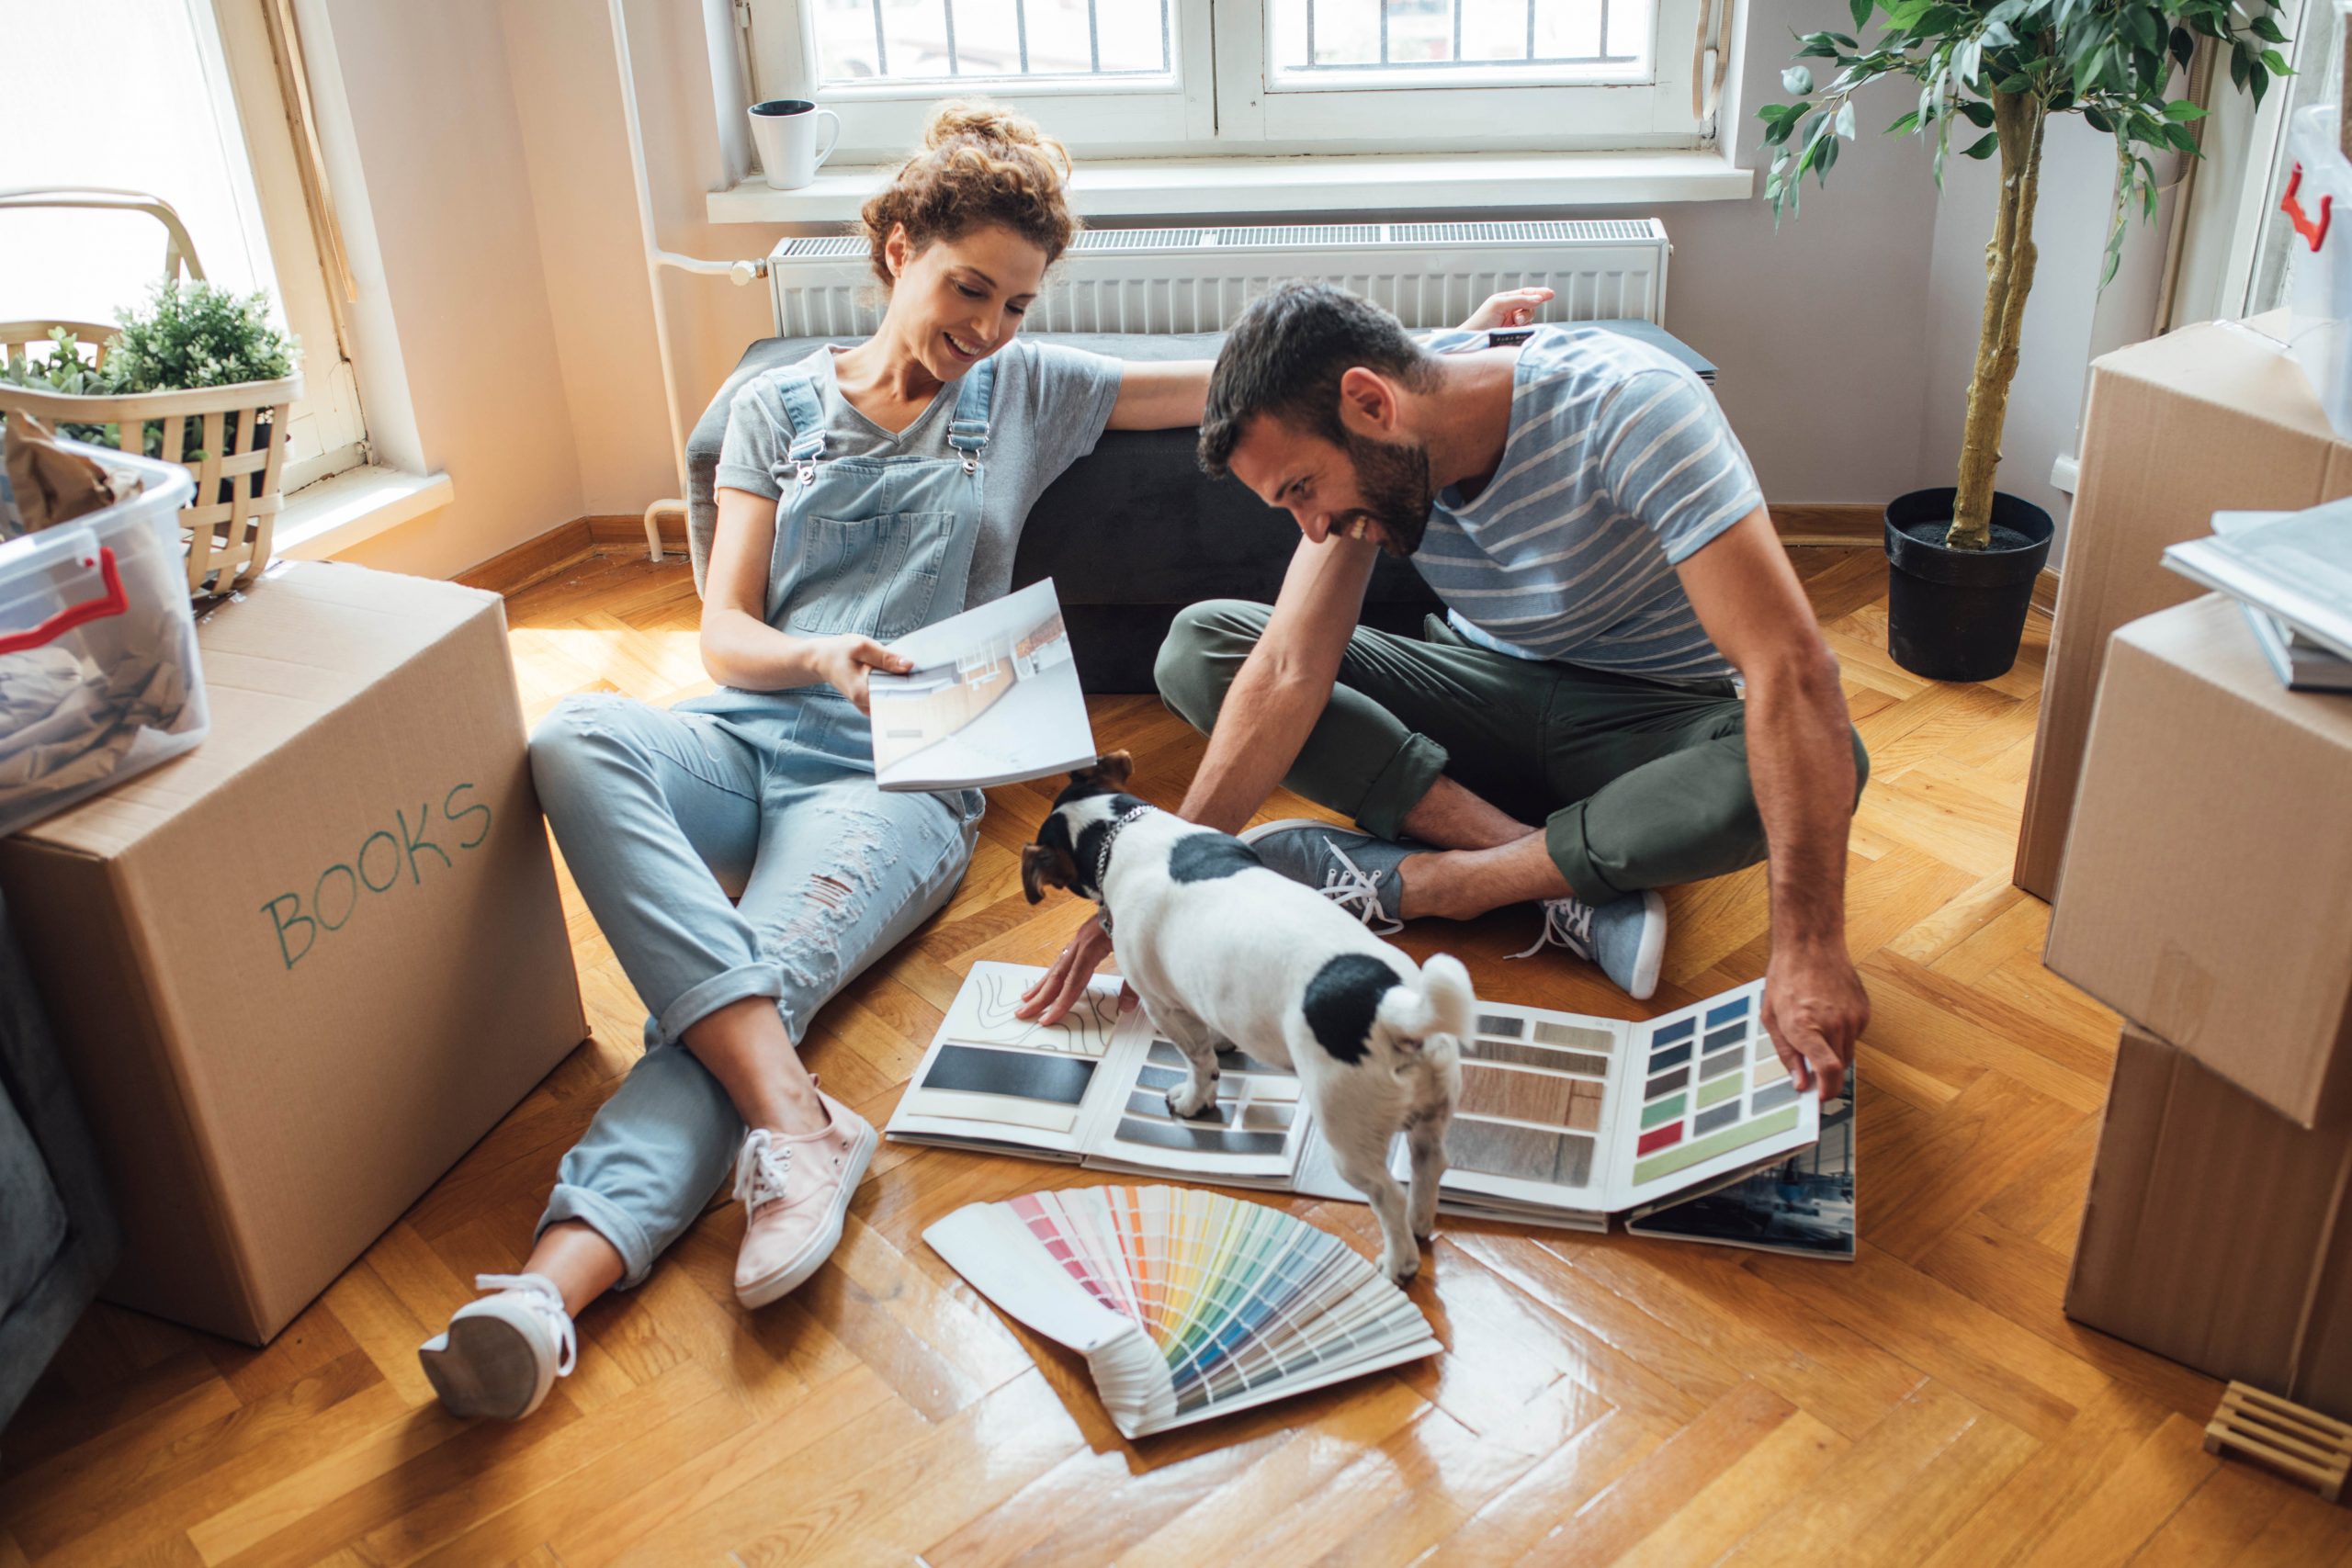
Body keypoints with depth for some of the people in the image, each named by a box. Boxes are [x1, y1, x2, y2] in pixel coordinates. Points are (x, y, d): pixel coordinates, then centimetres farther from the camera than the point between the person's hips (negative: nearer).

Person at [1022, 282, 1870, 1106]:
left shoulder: (1627, 408, -30)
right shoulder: (1366, 454, -14)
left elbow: (1791, 668, -36)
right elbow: (1291, 672, -17)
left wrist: (1808, 947, -42)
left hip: (1652, 721, -3)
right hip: (1494, 683, 4)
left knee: (1820, 761, -38)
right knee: (1198, 645, -15)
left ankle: (1402, 881, -24)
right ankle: (1573, 882, -21)